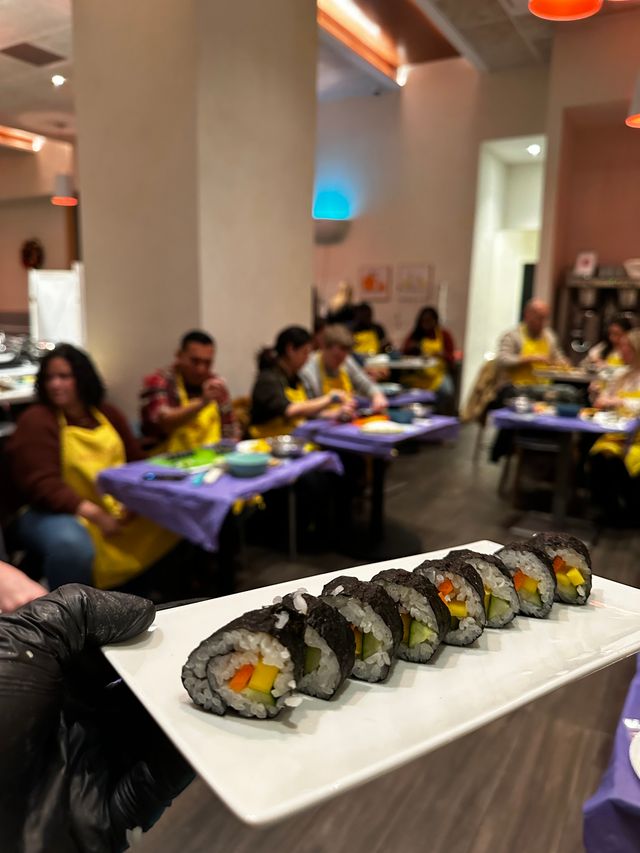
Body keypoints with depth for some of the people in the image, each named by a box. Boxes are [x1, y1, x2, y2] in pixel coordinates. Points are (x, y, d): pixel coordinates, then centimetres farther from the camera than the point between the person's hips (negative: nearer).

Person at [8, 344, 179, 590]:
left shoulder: (107, 413, 11)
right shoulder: (36, 420, -7)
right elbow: (42, 484, -16)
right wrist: (94, 514, -25)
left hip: (120, 508, 6)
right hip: (56, 512, -6)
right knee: (71, 545, -39)